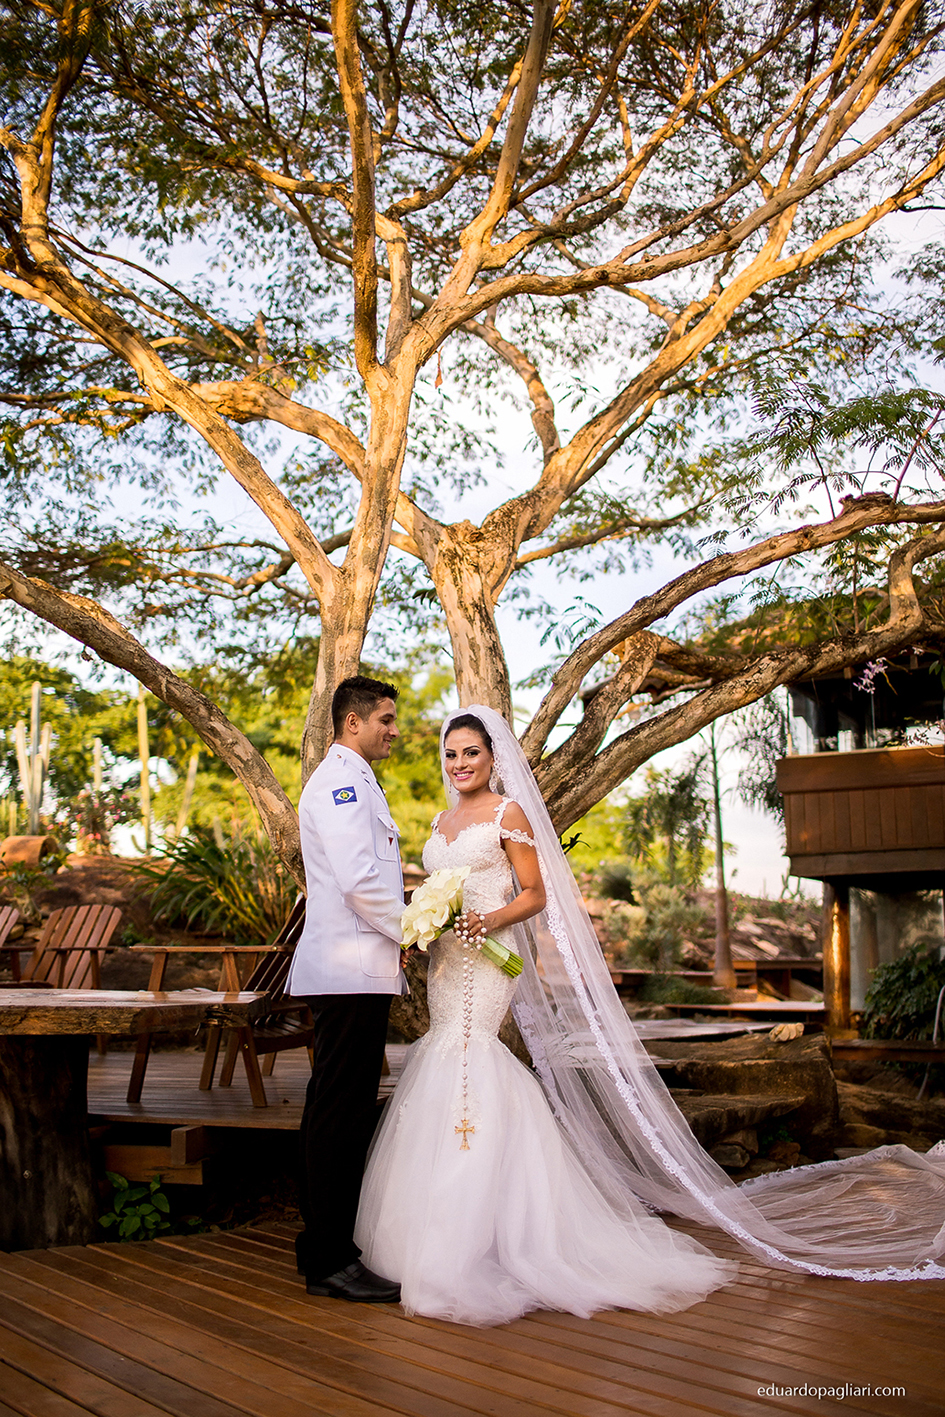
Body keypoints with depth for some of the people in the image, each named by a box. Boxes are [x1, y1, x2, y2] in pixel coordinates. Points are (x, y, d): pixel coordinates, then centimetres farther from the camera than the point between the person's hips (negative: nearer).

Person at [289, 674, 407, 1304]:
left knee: (337, 1113, 14)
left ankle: (327, 1245, 23)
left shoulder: (355, 783, 23)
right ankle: (330, 1262, 0)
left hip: (354, 970, 11)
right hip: (352, 971, -11)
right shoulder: (341, 781, -11)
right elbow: (361, 880, -20)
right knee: (342, 1115, -6)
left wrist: (399, 938, 17)